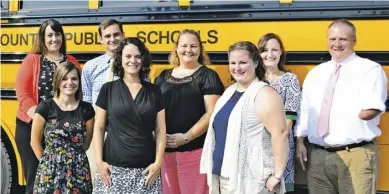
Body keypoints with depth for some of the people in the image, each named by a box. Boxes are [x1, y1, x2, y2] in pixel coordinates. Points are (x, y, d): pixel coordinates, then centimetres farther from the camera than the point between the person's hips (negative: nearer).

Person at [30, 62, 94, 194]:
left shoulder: (86, 109, 2)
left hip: (78, 170, 1)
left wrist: (73, 157, 6)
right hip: (50, 170, -1)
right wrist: (47, 162, 6)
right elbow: (35, 141, 3)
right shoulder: (45, 107, -4)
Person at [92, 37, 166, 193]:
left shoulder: (153, 91, 7)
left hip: (146, 169, 1)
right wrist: (99, 161, -4)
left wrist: (158, 162, -2)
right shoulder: (108, 89, 3)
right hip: (113, 168, -1)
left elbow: (160, 130, 6)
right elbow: (99, 128, 4)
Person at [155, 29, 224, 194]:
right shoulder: (164, 76, 13)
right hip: (165, 149, 5)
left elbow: (212, 113, -9)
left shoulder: (207, 76, -2)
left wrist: (187, 137, -16)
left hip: (194, 149, -4)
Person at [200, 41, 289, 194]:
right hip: (223, 175, 8)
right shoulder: (230, 90, 12)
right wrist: (214, 168, 18)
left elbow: (280, 134, -21)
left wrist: (277, 176, -22)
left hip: (250, 180, -7)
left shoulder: (264, 95, -14)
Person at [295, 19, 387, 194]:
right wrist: (300, 142, 10)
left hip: (356, 155, -5)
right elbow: (304, 110, 15)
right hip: (318, 155, 5)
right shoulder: (315, 73, 15)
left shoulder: (370, 70, -2)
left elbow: (371, 110, -16)